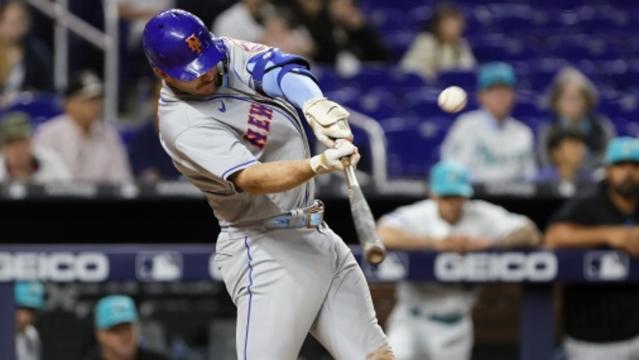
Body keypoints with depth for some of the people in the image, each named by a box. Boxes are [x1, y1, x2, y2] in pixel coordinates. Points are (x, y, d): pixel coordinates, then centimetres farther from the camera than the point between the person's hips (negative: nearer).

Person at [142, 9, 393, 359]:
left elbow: (280, 68, -15)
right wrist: (319, 165, -49)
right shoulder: (183, 124, -21)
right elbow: (251, 179, -33)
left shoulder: (226, 53, 2)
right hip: (267, 249, -8)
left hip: (317, 235, 8)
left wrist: (316, 106, -36)